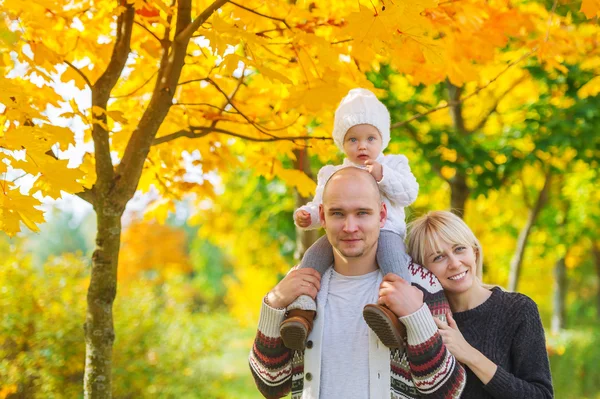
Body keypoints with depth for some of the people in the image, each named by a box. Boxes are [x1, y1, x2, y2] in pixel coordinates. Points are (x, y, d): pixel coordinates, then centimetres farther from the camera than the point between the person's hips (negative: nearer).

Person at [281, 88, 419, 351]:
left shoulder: (394, 164, 17)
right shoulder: (332, 174, 25)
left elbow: (409, 193, 1)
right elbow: (320, 207, 19)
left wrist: (383, 175, -14)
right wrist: (307, 215, -5)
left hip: (385, 231, -3)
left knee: (389, 245, -38)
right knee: (316, 252, -26)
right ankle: (301, 312, -37)